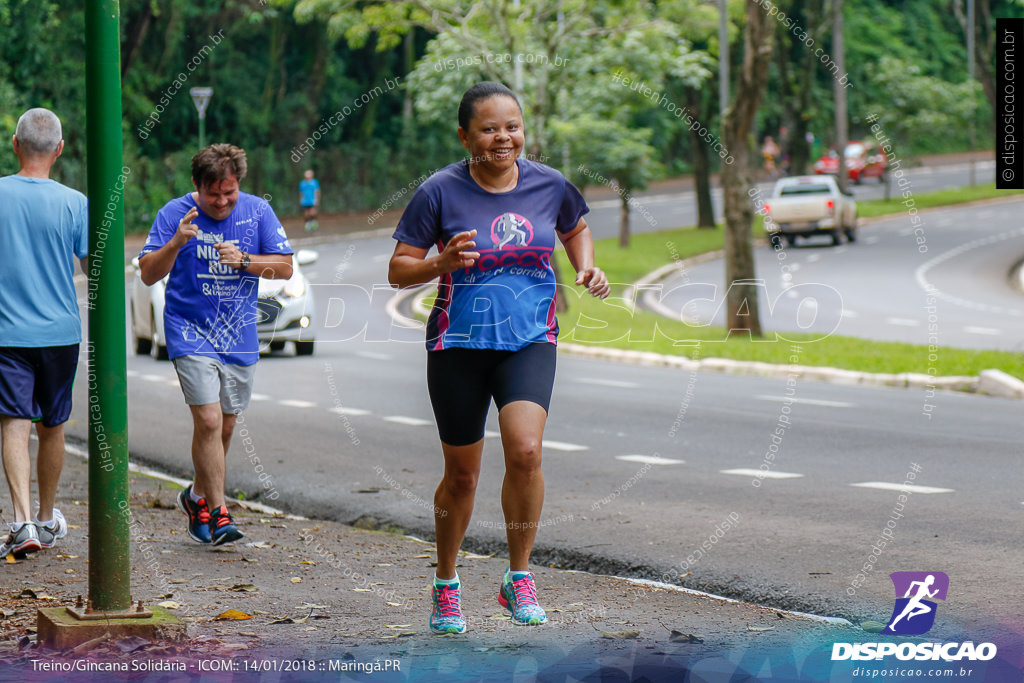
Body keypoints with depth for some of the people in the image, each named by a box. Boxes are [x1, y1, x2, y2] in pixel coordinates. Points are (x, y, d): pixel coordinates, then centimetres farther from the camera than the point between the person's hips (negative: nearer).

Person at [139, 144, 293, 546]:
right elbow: (148, 274, -9)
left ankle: (198, 495, 34)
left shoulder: (257, 211, 1)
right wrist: (175, 244, -26)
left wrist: (243, 261, -16)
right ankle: (216, 512, -7)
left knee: (225, 425, 12)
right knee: (208, 420, -15)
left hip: (239, 334, 4)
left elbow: (285, 267, 0)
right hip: (191, 331, -4)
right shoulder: (175, 213, -7)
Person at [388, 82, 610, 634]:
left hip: (530, 341, 1)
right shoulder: (441, 191, -8)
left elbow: (575, 230, 22)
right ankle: (446, 585, 31)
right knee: (461, 474, 8)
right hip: (459, 344, -1)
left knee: (525, 450, -22)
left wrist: (586, 267, 2)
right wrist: (442, 263, -24)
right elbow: (398, 271, -5)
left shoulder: (549, 185, 0)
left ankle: (518, 579, -5)